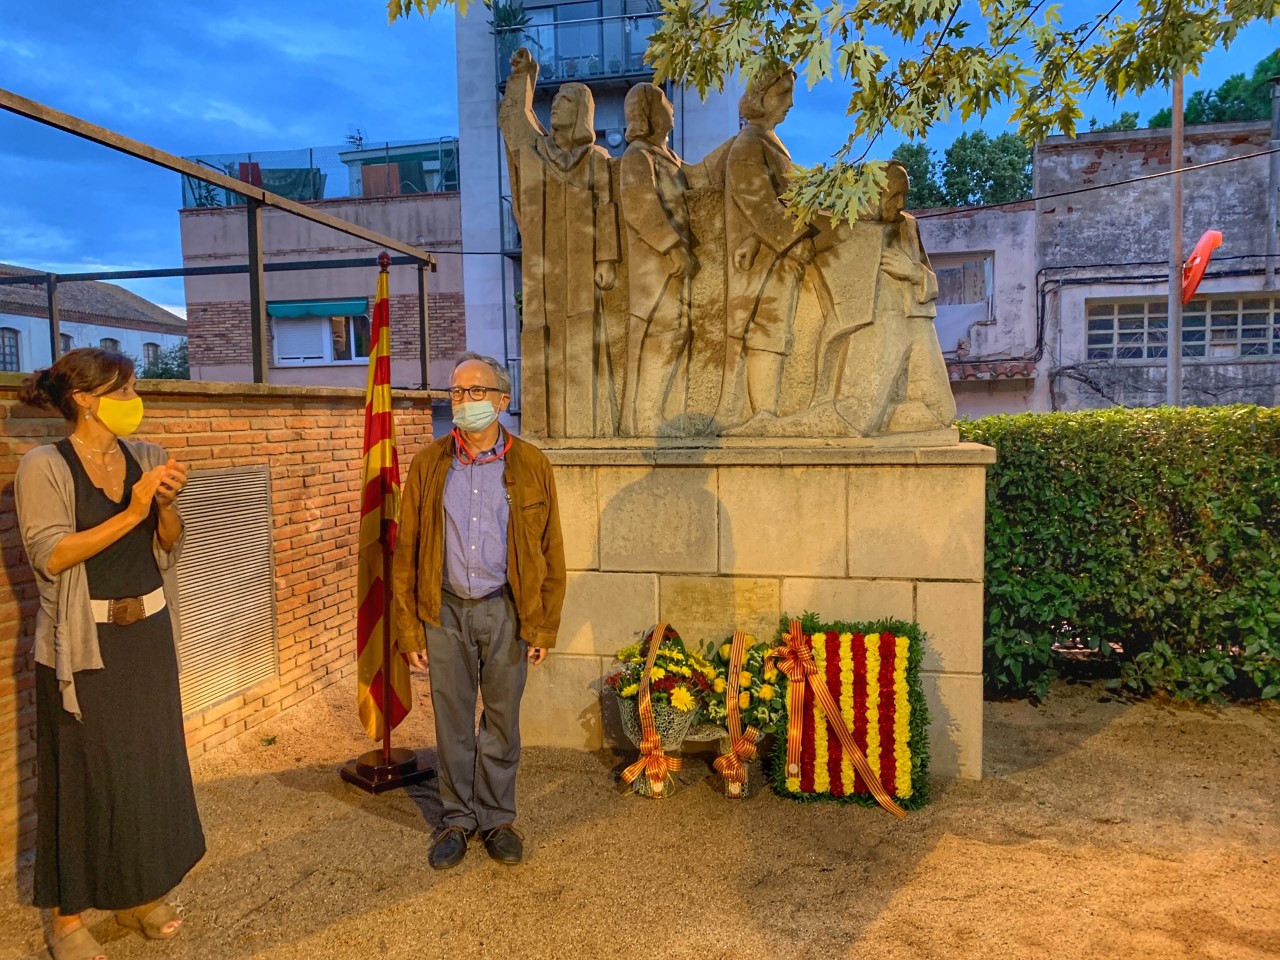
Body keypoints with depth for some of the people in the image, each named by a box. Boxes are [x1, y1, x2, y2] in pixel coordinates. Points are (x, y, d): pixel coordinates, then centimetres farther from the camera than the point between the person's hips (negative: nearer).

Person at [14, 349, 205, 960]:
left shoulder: (146, 457, 4)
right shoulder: (44, 467, -10)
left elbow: (169, 547, 6)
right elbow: (50, 555, -17)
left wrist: (166, 505, -13)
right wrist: (131, 513, -22)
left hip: (147, 635, 5)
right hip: (84, 645, -5)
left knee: (151, 762, 13)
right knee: (83, 775, 4)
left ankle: (139, 894, 32)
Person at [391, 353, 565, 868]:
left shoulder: (531, 465, -2)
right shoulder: (428, 465, 2)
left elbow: (550, 551, 0)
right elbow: (406, 552, 3)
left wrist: (544, 626, -3)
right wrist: (409, 628, 0)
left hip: (505, 610, -1)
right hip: (446, 610, 1)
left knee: (502, 720, 11)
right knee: (452, 721, 11)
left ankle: (497, 819, 29)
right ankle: (458, 819, 29)